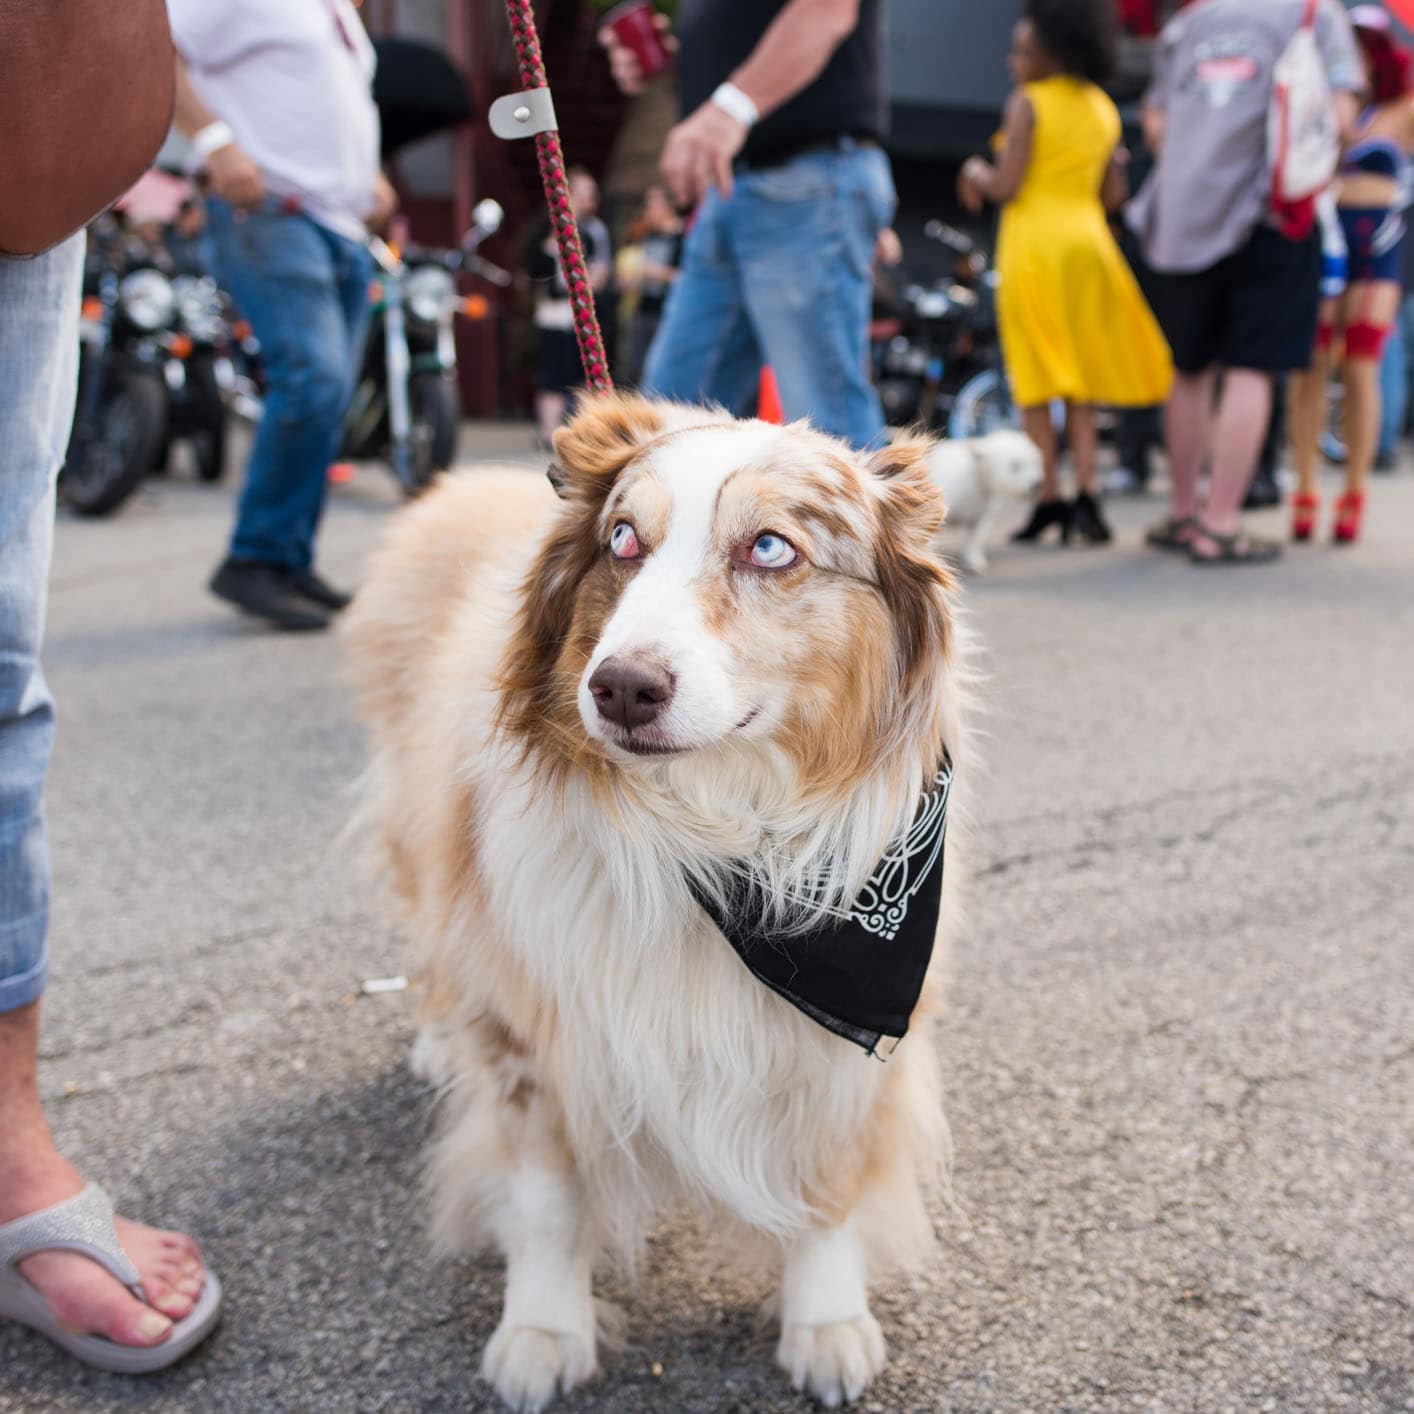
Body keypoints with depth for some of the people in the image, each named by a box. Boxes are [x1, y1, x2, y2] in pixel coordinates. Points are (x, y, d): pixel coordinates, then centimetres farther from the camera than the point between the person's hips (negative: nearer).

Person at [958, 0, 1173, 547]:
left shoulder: (1027, 103, -7)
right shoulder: (1104, 108, 11)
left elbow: (1006, 187, -12)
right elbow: (1113, 194, 11)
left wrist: (975, 173, 7)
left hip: (1034, 244, -5)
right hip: (1088, 243, 5)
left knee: (1036, 382, 0)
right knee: (1079, 383, 9)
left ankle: (1050, 497, -3)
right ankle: (1086, 493, -2)